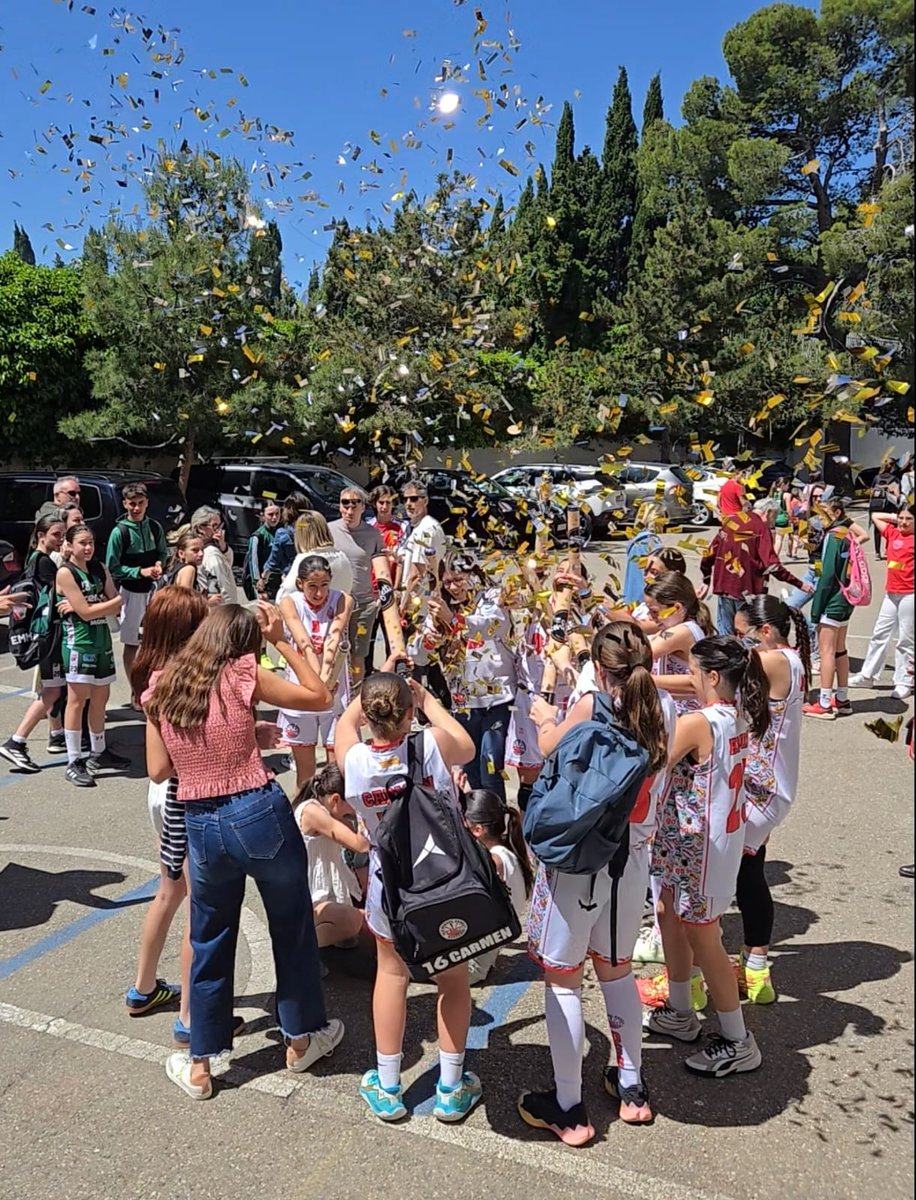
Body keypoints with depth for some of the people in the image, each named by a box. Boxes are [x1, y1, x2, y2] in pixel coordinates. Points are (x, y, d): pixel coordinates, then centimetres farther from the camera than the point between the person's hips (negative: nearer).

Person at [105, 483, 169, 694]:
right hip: (130, 591, -4)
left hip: (152, 589, 4)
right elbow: (112, 568, -10)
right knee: (131, 643, 4)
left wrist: (159, 564, -8)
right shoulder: (119, 532, -12)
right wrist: (140, 572, -19)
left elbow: (163, 552, 14)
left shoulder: (155, 527, 0)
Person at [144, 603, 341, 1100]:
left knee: (209, 942, 20)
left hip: (201, 825, 4)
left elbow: (158, 770, 5)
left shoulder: (161, 687, 4)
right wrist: (282, 641, 2)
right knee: (293, 928, 19)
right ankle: (301, 1038, 34)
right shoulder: (241, 675, -8)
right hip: (260, 815, -3)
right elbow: (319, 697, -1)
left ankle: (199, 1065, 31)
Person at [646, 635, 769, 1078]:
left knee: (701, 937, 5)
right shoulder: (740, 716, 0)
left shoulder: (696, 723, -26)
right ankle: (679, 1013, 37)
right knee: (670, 914, 22)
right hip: (721, 832, 9)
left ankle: (737, 1042, 19)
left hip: (701, 842, -9)